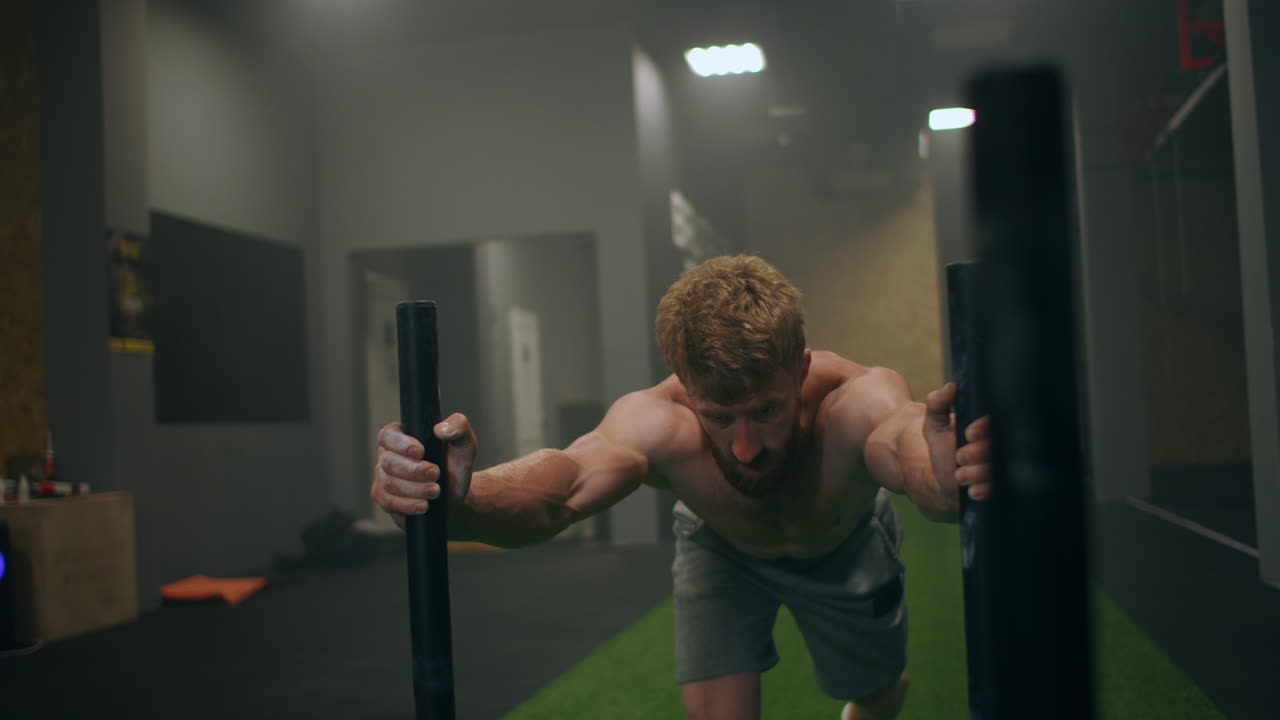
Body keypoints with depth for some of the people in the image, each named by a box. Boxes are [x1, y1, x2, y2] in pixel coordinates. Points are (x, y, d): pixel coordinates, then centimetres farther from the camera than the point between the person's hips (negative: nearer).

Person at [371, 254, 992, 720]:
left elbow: (908, 447, -66)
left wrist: (946, 477, -90)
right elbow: (560, 487, -61)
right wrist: (459, 501, -83)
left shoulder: (855, 402, -43)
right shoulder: (658, 422, -42)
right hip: (721, 547, 0)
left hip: (846, 545, 1)